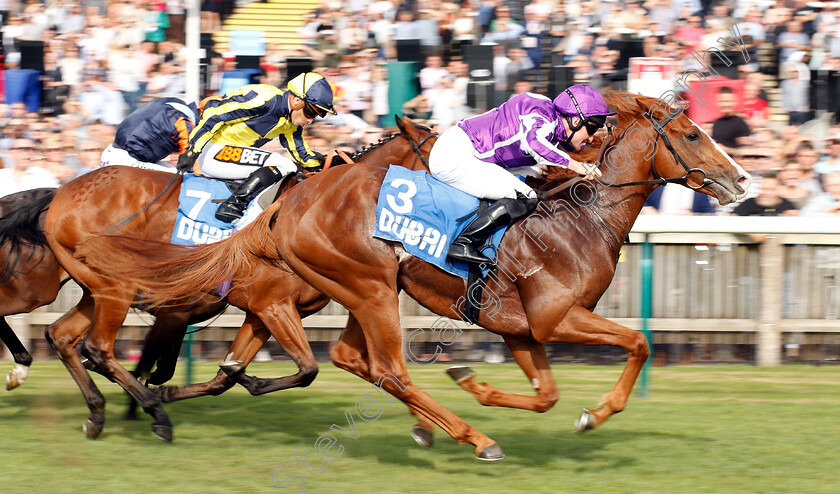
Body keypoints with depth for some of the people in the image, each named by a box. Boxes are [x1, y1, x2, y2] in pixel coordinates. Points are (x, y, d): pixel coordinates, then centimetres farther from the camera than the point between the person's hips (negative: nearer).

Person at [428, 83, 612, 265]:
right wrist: (573, 164, -27)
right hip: (454, 156, -11)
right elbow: (533, 141, -31)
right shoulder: (544, 113, -13)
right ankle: (463, 244, -23)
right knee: (525, 198, -18)